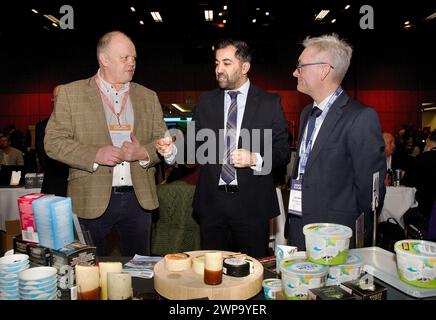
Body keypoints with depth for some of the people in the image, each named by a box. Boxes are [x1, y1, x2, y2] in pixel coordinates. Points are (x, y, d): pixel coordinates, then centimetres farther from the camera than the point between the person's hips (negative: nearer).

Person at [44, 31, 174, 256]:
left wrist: (143, 153, -11)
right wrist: (95, 155, -17)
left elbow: (163, 142, 10)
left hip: (139, 199, 3)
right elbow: (53, 141, -3)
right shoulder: (71, 93, 1)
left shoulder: (148, 96, 11)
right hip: (91, 200, -2)